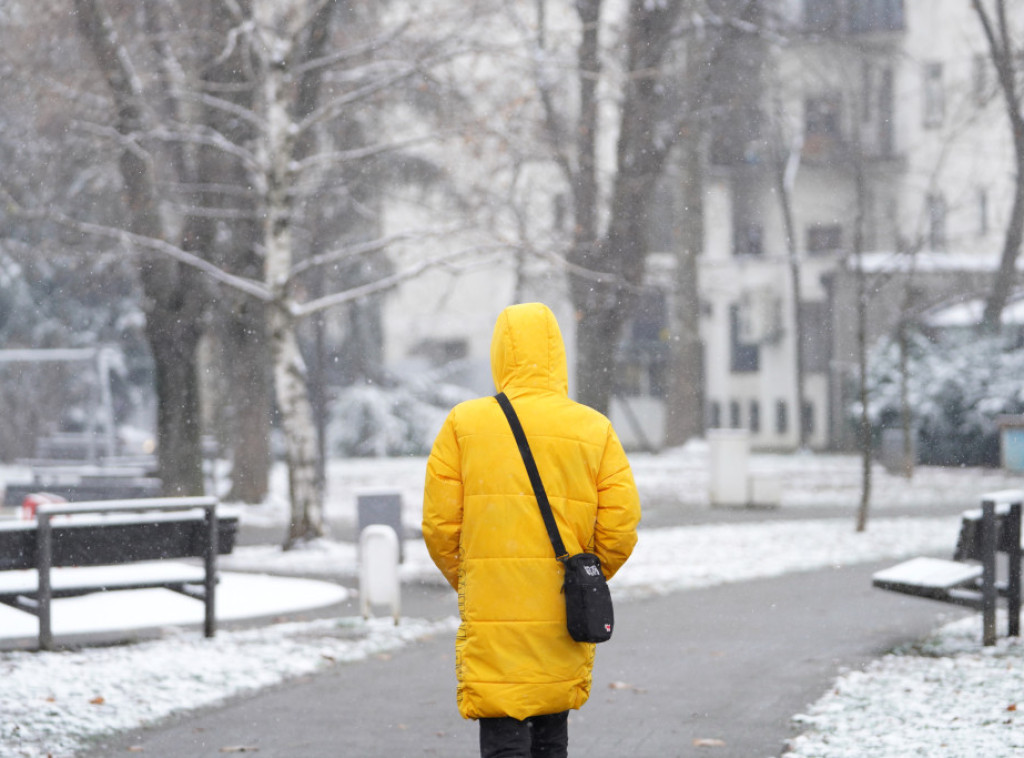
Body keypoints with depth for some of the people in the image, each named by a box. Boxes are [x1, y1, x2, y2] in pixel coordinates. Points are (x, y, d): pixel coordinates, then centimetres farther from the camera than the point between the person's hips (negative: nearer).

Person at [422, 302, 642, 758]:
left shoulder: (464, 424, -3)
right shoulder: (594, 430, 2)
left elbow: (439, 523, -4)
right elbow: (621, 524, -2)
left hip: (492, 616, -3)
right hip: (563, 619, 3)